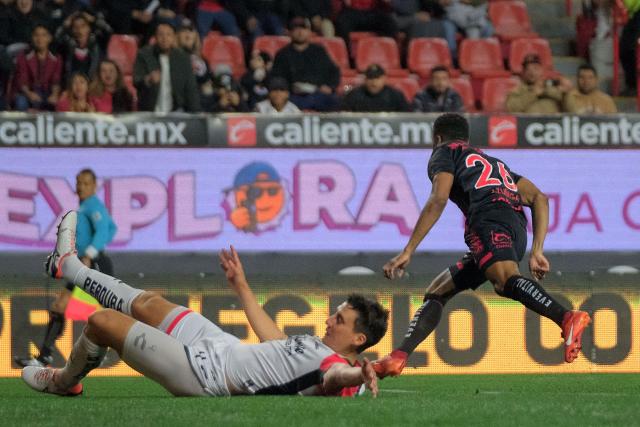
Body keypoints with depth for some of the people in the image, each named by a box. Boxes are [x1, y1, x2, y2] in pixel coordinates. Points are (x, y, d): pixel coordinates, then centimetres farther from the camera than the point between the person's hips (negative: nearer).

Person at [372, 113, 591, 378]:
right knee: (437, 292, 20)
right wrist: (536, 252, 17)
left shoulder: (445, 152, 21)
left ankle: (568, 319, -60)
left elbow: (438, 200, 1)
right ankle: (398, 357, 13)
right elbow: (539, 198, 25)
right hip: (518, 233, 8)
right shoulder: (493, 162, 40)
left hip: (489, 222, -8)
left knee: (507, 279, -35)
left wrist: (408, 252, -2)